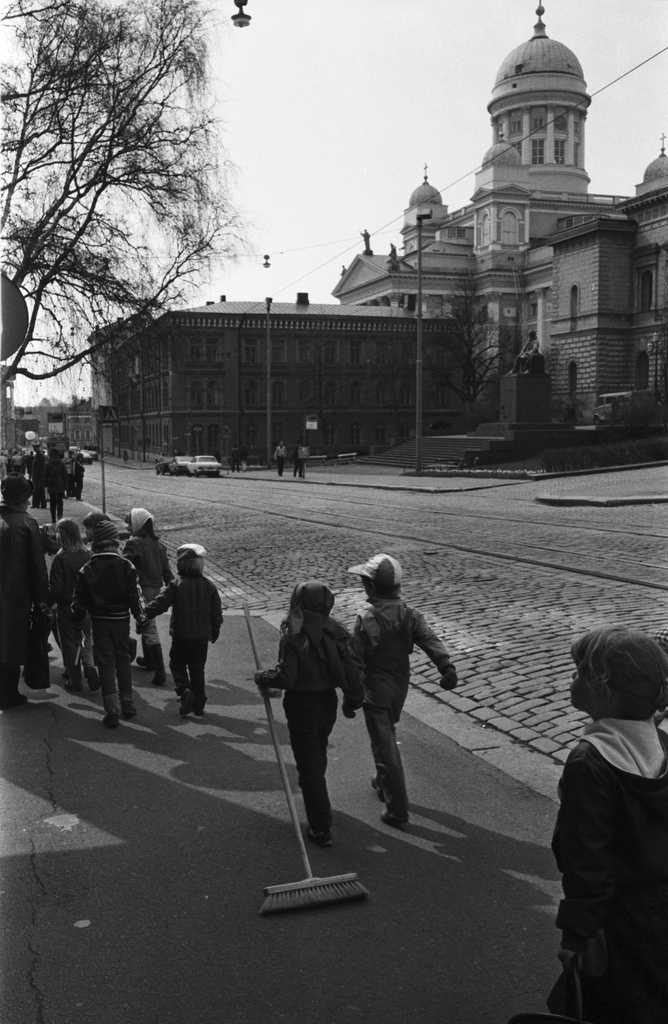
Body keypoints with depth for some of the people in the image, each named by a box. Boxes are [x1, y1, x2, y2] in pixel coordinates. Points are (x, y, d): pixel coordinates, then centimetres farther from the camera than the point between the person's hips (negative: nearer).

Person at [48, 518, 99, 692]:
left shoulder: (60, 557, -16)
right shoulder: (88, 555, -6)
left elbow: (55, 587, -15)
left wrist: (48, 604, -1)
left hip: (67, 607, -3)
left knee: (69, 644, 9)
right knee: (86, 639, 18)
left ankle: (75, 679, 14)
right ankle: (89, 665, -3)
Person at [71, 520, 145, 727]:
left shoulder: (86, 570, -6)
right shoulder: (126, 567, -7)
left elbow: (80, 600, -1)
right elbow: (135, 595, -4)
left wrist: (77, 622, 12)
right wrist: (140, 616, 11)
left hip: (99, 621, -1)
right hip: (121, 619, 1)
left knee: (105, 663, 3)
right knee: (123, 659, 16)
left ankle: (112, 710, -4)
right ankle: (127, 703, 22)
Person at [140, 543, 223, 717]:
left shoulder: (175, 586, -11)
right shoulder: (209, 586, 0)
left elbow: (159, 604, -14)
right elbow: (216, 610, 6)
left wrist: (144, 615, -4)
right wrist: (215, 629, 19)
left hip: (181, 636, -3)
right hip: (202, 636, 3)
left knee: (177, 664, 13)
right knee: (197, 668, 13)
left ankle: (184, 690, -12)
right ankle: (199, 704, 14)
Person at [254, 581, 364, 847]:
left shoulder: (293, 637, -22)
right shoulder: (336, 631, -6)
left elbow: (286, 677, -24)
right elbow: (353, 668, -5)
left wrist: (262, 677, -6)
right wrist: (352, 700, 7)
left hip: (301, 707, -6)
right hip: (328, 702, 6)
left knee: (310, 765, 3)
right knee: (318, 755, 29)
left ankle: (321, 828, 7)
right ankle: (319, 807, 52)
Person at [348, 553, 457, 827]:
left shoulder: (367, 620, -22)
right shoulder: (409, 614, -5)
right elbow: (430, 639, -18)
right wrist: (447, 667, -29)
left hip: (376, 691, -7)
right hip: (400, 688, 7)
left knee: (385, 747, 1)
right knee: (387, 736, 28)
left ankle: (397, 809, 5)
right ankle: (384, 784, 46)